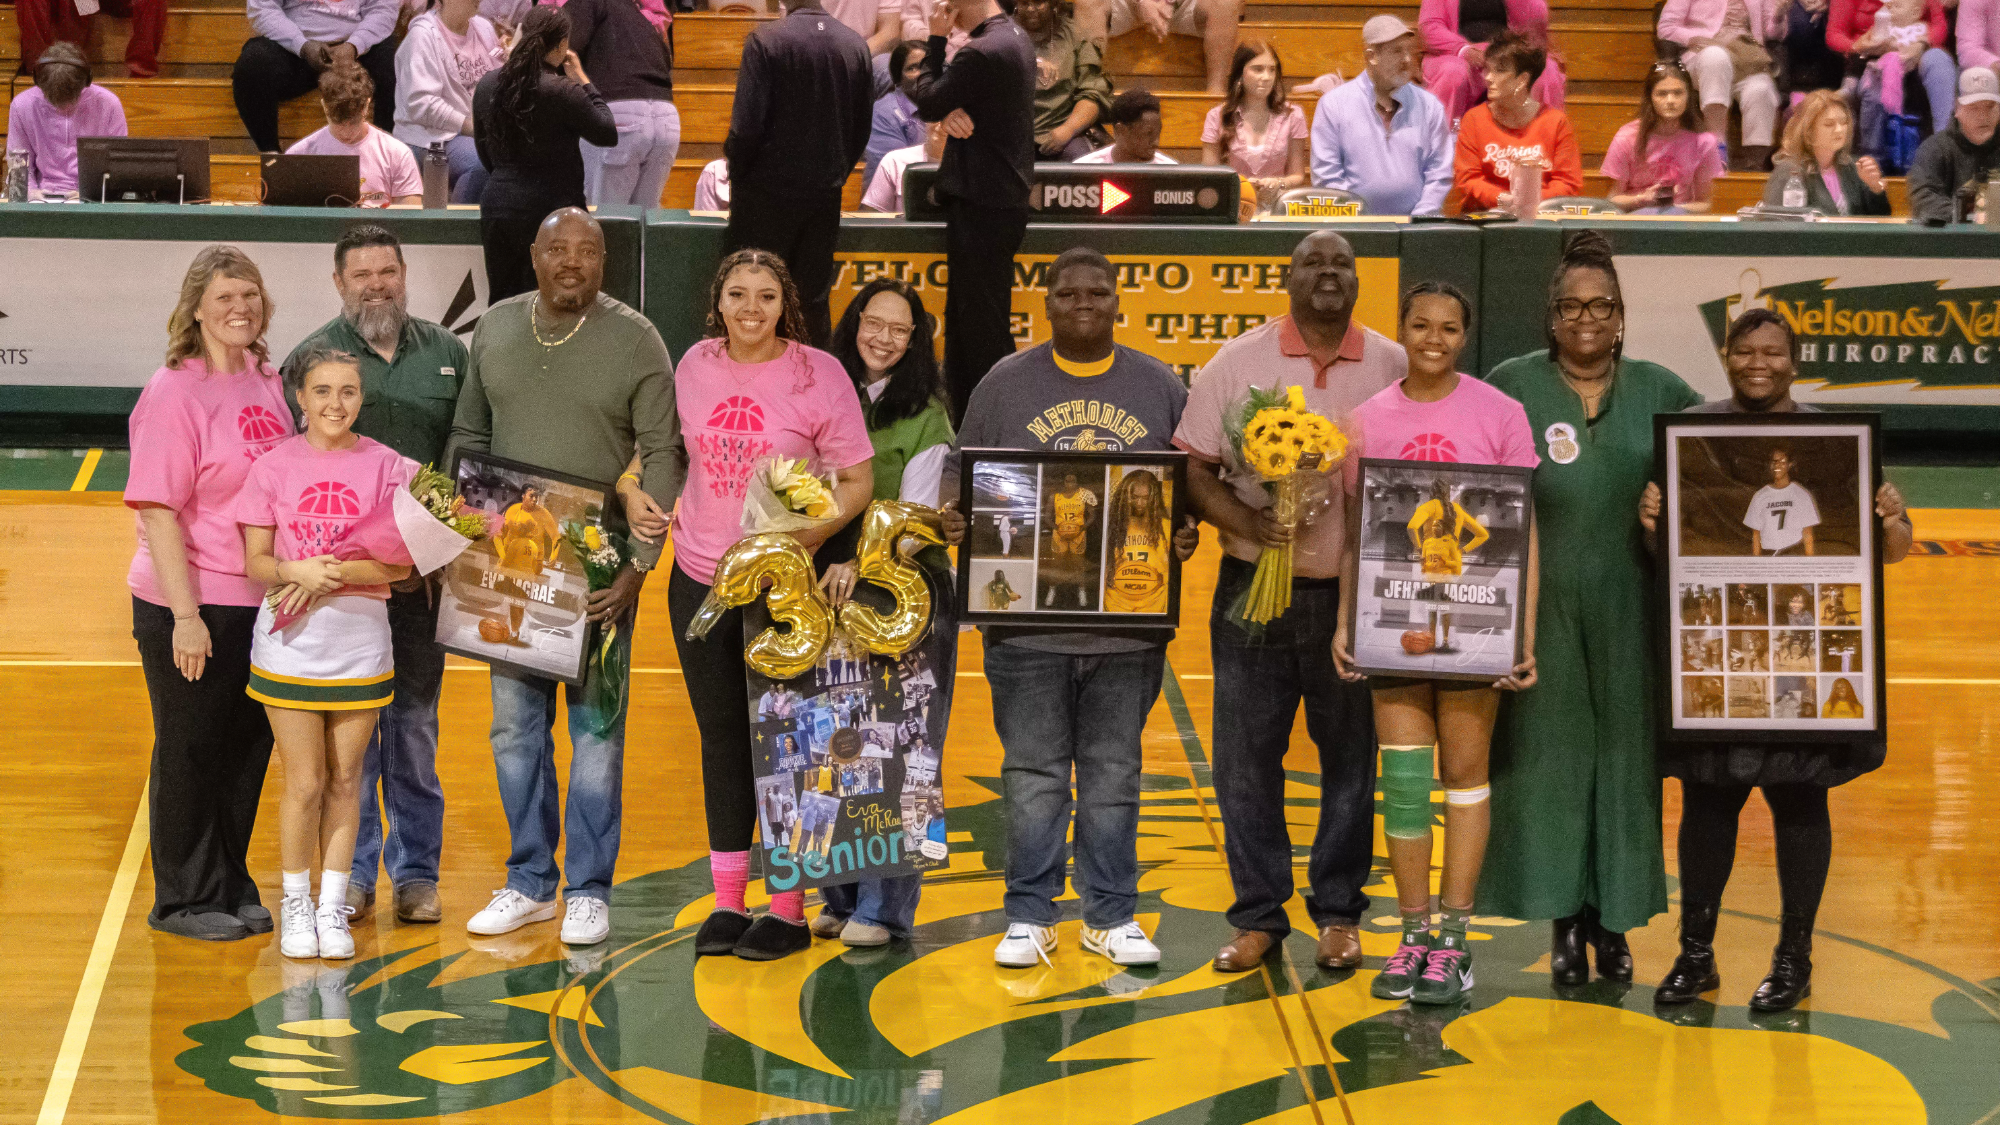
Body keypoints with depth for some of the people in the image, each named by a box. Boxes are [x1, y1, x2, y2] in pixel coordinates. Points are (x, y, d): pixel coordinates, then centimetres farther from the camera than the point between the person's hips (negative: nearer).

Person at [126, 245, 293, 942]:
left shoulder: (269, 382, 7)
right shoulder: (174, 392, -13)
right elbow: (158, 510, -16)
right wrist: (186, 614, -20)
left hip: (262, 600, 6)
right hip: (191, 605, -6)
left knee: (248, 748, 14)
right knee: (190, 752, 6)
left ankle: (231, 889, 28)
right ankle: (185, 900, 18)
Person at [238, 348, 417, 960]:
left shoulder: (386, 466, -1)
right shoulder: (274, 467, -1)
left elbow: (399, 564, -3)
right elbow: (256, 563, -1)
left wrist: (334, 576, -17)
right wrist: (300, 570, -21)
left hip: (360, 640, 1)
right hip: (289, 644, -1)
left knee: (344, 779, 7)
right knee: (304, 783, 0)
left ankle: (333, 905, 17)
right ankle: (296, 903, 16)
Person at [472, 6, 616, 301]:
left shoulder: (487, 85, 4)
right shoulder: (564, 91, -16)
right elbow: (608, 134, -4)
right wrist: (583, 81, 3)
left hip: (499, 206, 5)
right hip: (553, 208, -5)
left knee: (502, 302, 11)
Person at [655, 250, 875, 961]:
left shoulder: (819, 375, -9)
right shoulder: (694, 367, 4)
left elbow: (857, 483, -7)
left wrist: (802, 537, -22)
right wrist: (644, 498, 2)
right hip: (698, 577, 4)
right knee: (721, 736, 10)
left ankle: (788, 908, 9)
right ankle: (727, 901, 19)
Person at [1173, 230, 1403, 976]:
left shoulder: (1394, 370, 2)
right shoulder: (1237, 363, 2)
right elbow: (1192, 472, 0)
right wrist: (1253, 525, -15)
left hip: (1357, 593, 0)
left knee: (1351, 758, 8)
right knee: (1246, 758, 3)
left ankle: (1339, 913, 20)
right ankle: (1258, 914, 15)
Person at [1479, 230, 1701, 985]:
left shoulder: (1660, 391, 6)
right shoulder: (1510, 387, 0)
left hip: (1629, 610, 2)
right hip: (1540, 609, -1)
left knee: (1625, 752, 5)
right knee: (1549, 754, 1)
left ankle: (1614, 920, 16)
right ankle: (1564, 922, 11)